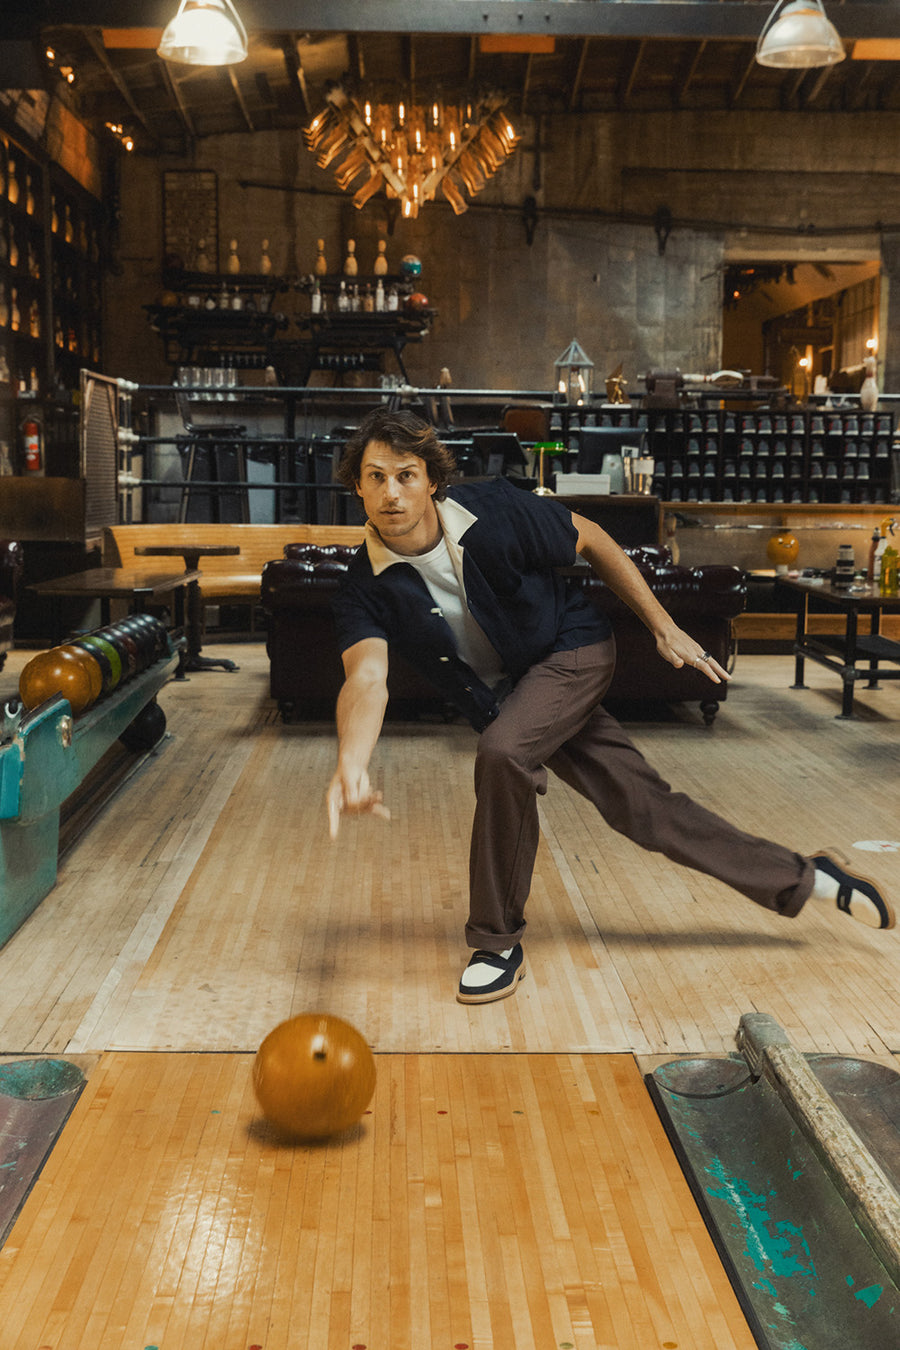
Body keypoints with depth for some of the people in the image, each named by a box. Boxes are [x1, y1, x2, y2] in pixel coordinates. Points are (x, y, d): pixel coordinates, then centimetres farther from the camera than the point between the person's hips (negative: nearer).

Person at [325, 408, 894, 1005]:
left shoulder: (492, 510, -23)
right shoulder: (366, 592, -19)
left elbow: (590, 539, -7)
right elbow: (367, 678, -36)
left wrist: (664, 627, -4)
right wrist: (352, 766, -57)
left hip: (575, 649, -3)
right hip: (509, 698, 3)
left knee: (501, 751, -31)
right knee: (645, 808, 4)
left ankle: (499, 942, -13)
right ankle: (804, 878, 23)